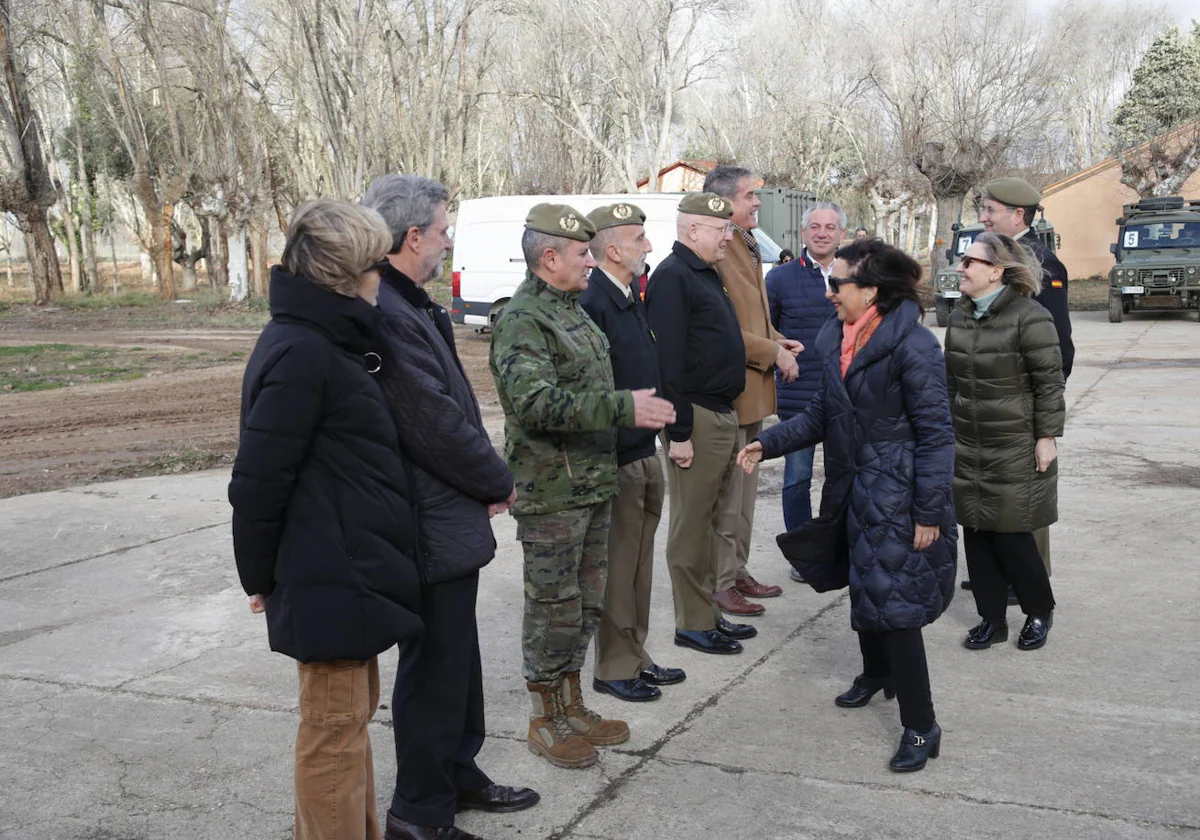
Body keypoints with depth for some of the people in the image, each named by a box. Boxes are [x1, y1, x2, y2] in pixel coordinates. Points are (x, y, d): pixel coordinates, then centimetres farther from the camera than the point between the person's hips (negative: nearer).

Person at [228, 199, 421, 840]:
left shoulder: (328, 343, 11)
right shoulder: (300, 354, -20)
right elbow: (258, 480, -20)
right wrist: (261, 579, -9)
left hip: (353, 569, 10)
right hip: (332, 577, -10)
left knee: (354, 712, 21)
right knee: (335, 729, 3)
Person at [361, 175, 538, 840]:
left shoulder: (407, 305, 11)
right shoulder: (388, 315, -24)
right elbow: (436, 422, -24)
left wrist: (485, 476, 7)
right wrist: (499, 481, -9)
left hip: (447, 519, 11)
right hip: (433, 528, -11)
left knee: (457, 654, 22)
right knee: (435, 665, 2)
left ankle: (459, 773, 39)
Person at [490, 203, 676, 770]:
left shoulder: (573, 311, 15)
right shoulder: (523, 320, -16)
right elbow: (537, 403, -28)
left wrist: (638, 405, 14)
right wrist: (623, 408, -28)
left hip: (593, 484, 9)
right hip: (550, 493, -9)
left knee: (585, 602, 17)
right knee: (553, 606, 1)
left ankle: (572, 705, 31)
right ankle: (545, 722, 16)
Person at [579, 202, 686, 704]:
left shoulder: (632, 301, 12)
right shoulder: (592, 306, -19)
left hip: (645, 455, 9)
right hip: (615, 461, -9)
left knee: (639, 563, 18)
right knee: (616, 566, 3)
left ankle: (635, 656, 31)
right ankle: (614, 668, 17)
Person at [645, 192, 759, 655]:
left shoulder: (706, 273, 17)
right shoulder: (672, 277, -14)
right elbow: (668, 359, -20)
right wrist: (678, 431, -22)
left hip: (723, 413, 10)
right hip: (697, 419, -10)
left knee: (712, 519, 16)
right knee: (691, 526, -1)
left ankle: (708, 613, 26)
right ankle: (692, 625, 8)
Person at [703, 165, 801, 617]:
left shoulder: (748, 248, 16)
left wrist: (778, 341, 8)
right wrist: (773, 352, -17)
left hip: (753, 391, 10)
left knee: (745, 491, 18)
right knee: (726, 496, -1)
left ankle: (737, 571, 30)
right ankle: (718, 585, 10)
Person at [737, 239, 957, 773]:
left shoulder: (911, 345, -19)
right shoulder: (837, 339, 6)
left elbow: (935, 433, -17)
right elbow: (822, 414, 14)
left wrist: (930, 512, -17)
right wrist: (768, 444, 3)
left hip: (896, 494, -8)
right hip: (854, 488, 8)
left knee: (893, 600, -7)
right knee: (864, 584, 21)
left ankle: (921, 727, 4)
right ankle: (877, 674, 46)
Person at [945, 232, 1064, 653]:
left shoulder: (1029, 317, -13)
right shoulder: (959, 317, 8)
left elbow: (1049, 383, -11)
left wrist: (1047, 437, -12)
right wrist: (948, 432, 16)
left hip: (1016, 451, -6)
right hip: (967, 449, 6)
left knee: (1011, 536, 0)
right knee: (976, 534, 8)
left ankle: (1039, 611, 24)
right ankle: (991, 619, 20)